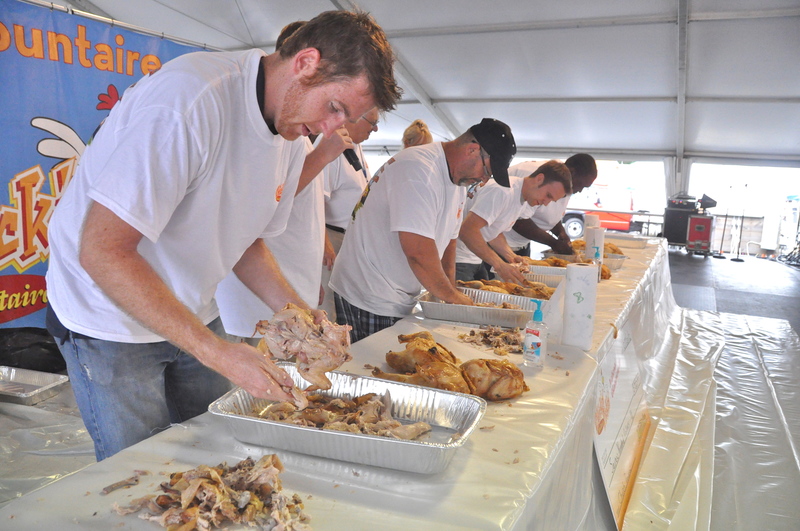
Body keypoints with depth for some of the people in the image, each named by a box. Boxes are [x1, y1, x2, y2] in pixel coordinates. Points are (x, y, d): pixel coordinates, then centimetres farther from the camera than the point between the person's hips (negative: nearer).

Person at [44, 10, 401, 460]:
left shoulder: (292, 139, -1)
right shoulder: (189, 99, -29)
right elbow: (102, 253, -30)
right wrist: (216, 351, -33)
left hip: (192, 317, 7)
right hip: (110, 320, -7)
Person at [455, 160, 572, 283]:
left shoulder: (524, 203, 9)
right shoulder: (503, 191, -22)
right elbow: (467, 231, -29)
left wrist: (511, 256, 0)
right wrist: (499, 265, -29)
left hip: (475, 260, 9)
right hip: (459, 261, -9)